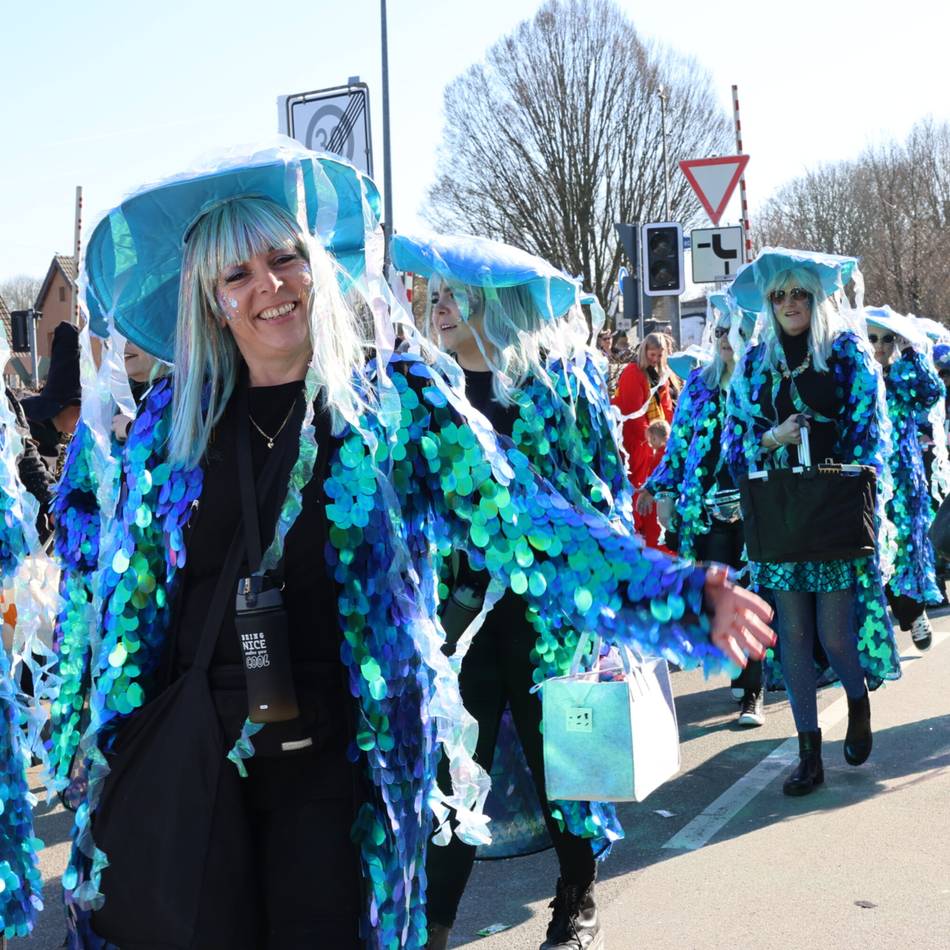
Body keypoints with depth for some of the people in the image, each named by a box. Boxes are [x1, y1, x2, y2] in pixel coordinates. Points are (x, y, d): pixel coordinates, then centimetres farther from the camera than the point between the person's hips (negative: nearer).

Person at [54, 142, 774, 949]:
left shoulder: (398, 399, -3)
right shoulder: (169, 424, 5)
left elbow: (517, 521, -10)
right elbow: (129, 601, 10)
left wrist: (683, 595, -22)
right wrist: (109, 752, 8)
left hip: (339, 761, -2)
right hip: (188, 761, 3)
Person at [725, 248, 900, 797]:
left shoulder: (850, 354, 2)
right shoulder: (755, 363, 9)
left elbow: (871, 433, -1)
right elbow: (737, 442, 11)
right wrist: (772, 439, -10)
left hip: (839, 516, -3)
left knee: (834, 633, -4)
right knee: (794, 633, 2)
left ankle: (860, 700, 31)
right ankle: (810, 754, 12)